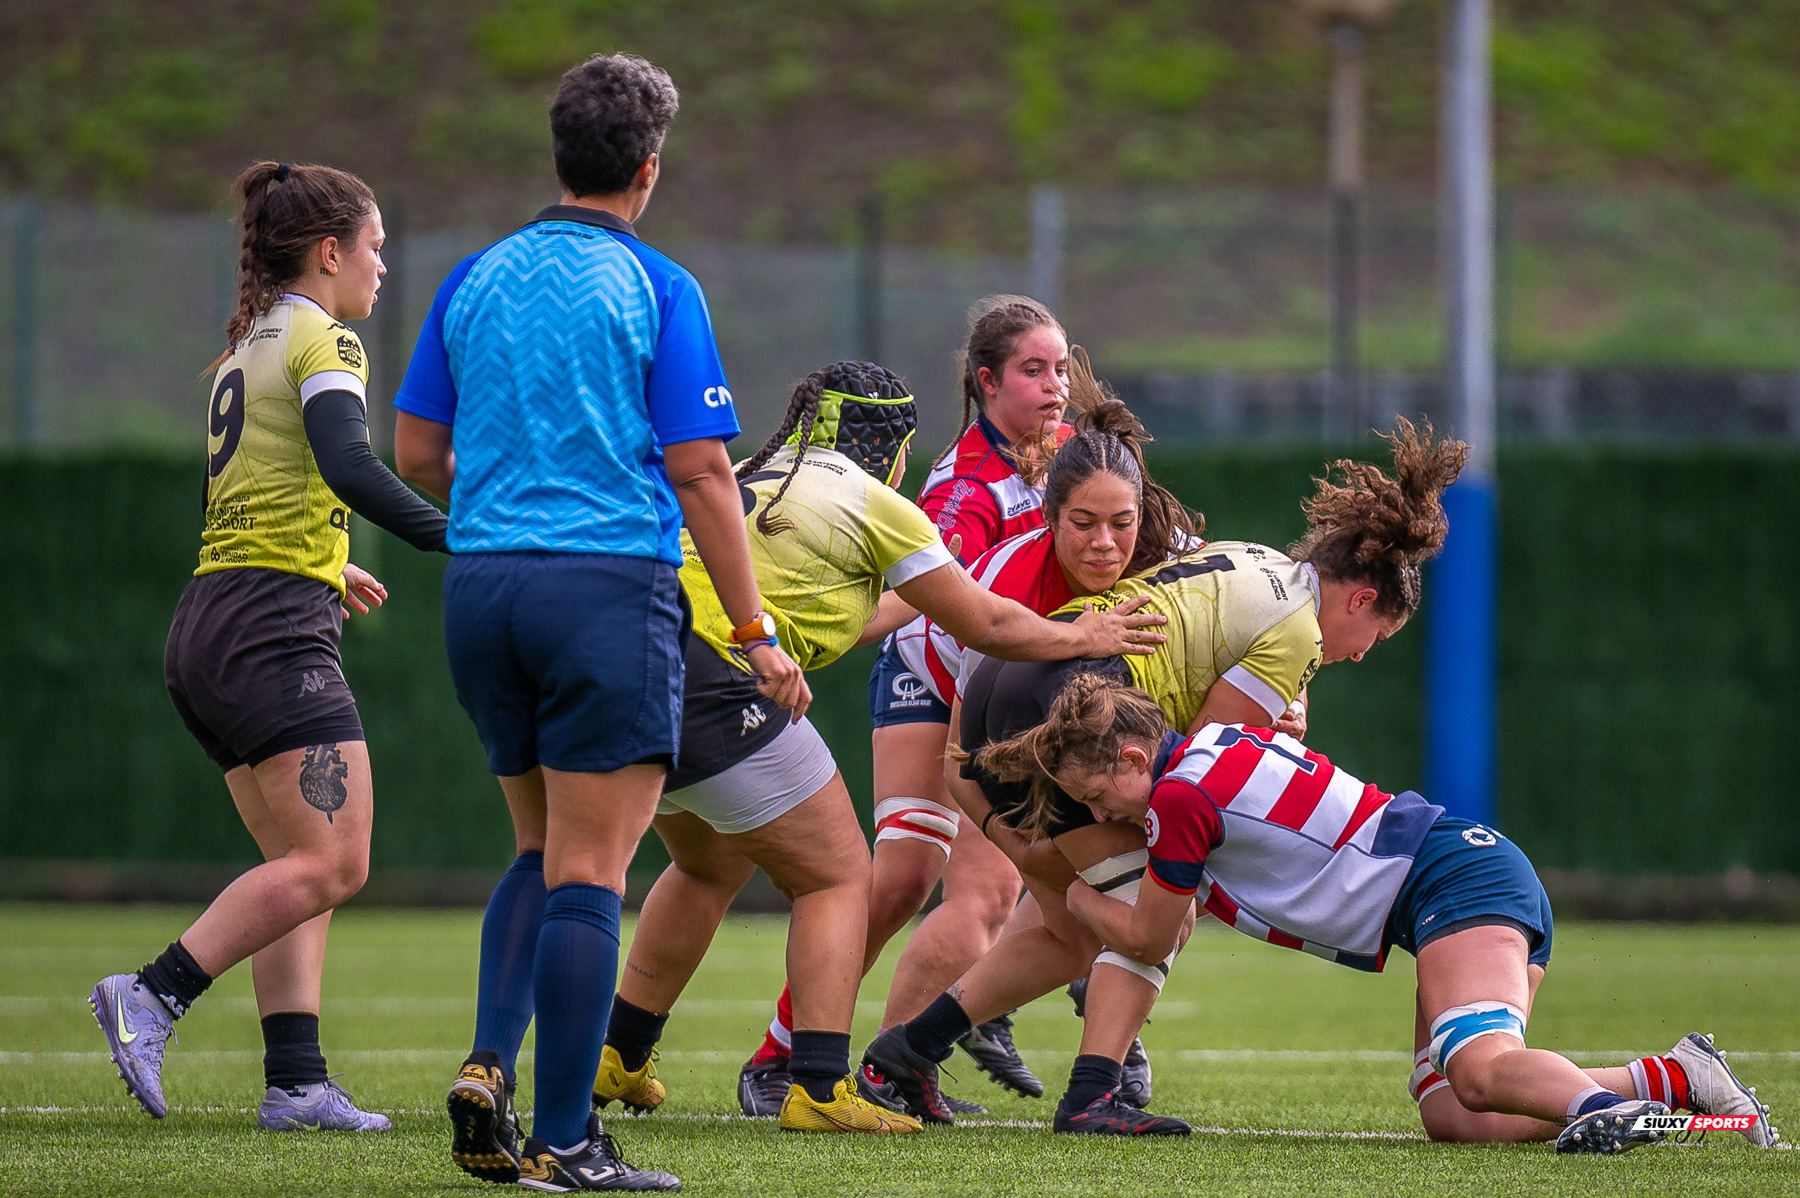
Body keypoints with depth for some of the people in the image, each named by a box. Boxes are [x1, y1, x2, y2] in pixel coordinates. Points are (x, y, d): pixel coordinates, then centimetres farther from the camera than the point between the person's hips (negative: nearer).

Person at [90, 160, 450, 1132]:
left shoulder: (247, 345, 21)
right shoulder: (321, 339, -5)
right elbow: (348, 466, -22)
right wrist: (455, 538, -23)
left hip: (209, 624, 10)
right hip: (275, 633, -10)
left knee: (300, 868, 7)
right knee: (331, 862, -13)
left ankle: (294, 1080, -2)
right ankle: (153, 995, -19)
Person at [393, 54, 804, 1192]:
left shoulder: (476, 279, 10)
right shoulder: (657, 289, -4)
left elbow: (416, 452, 13)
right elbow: (700, 471, -7)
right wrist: (756, 635, -3)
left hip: (480, 585, 5)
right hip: (612, 583, -5)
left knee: (543, 851, 19)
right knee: (587, 871, -3)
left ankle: (488, 1065, 0)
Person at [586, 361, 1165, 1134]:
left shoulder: (752, 478, 24)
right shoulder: (874, 505, 4)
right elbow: (988, 626, 10)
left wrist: (896, 607, 51)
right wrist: (1083, 637, 25)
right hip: (712, 689, -8)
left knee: (711, 866, 30)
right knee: (838, 875, 6)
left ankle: (617, 1058, 33)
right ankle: (819, 1089, -6)